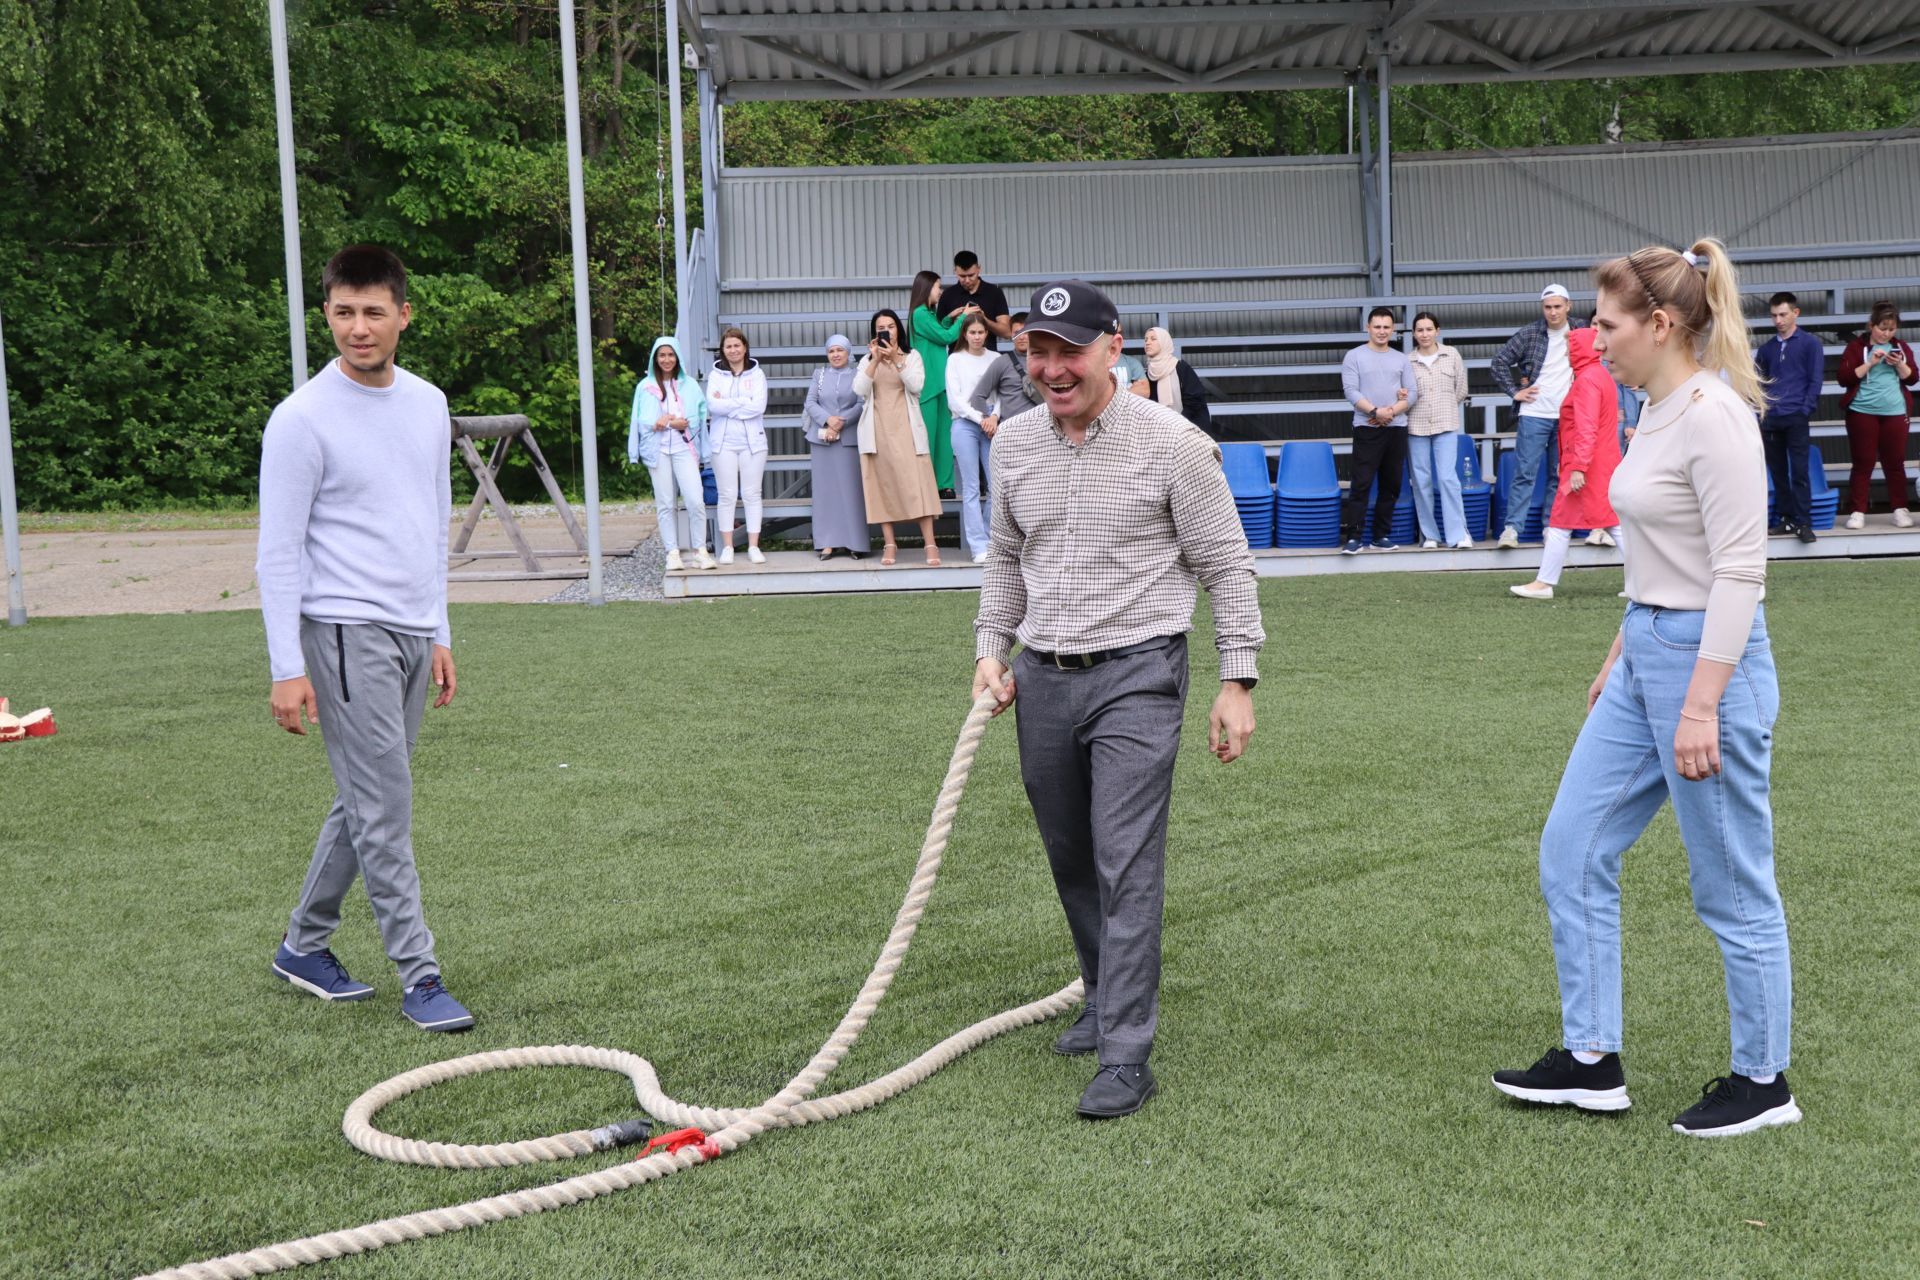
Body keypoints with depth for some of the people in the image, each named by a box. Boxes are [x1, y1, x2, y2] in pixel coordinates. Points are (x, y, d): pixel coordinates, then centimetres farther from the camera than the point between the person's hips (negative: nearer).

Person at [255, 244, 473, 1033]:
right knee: (386, 812, -6)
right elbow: (278, 553, -9)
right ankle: (419, 977, 1)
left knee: (364, 804, 14)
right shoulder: (303, 420, -9)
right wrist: (286, 668, -14)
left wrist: (437, 633, 18)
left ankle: (304, 946, 29)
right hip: (346, 633, -7)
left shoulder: (429, 404, 11)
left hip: (412, 634, 7)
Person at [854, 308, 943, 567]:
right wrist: (875, 360, -13)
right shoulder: (867, 360, 13)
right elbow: (859, 390, -5)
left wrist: (896, 359, -17)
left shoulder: (912, 356, 10)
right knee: (883, 483, -3)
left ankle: (930, 545, -14)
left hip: (905, 427, -2)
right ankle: (889, 544, 0)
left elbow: (916, 385, -8)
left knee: (916, 481, -11)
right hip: (878, 429, 2)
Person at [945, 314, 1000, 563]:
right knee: (972, 487, -4)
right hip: (965, 426, -2)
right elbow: (954, 399, 1)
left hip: (992, 426, 2)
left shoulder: (995, 359, 10)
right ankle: (979, 546, -3)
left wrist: (994, 417, -11)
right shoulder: (955, 359, 6)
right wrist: (980, 418, -7)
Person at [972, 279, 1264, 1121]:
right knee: (1070, 861, 14)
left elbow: (1226, 567, -4)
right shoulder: (1013, 443, 8)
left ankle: (1127, 1054, -8)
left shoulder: (1172, 443, -8)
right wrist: (993, 649, 8)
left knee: (1127, 863, -11)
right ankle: (1107, 998, 34)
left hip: (1136, 673, -6)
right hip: (1042, 676, 6)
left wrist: (1237, 681, -8)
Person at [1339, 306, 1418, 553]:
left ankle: (1382, 535, 13)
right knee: (1361, 484, -9)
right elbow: (1350, 391, -6)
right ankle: (1353, 536, -9)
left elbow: (1413, 394, 8)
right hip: (1367, 429, -4)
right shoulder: (1355, 356, 3)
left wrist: (1392, 411, -9)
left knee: (1391, 485, 6)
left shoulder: (1401, 359, 14)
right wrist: (1376, 411, -17)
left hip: (1396, 429, 4)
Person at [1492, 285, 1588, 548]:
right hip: (1534, 414, -3)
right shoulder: (1529, 334, -2)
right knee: (1525, 472, -6)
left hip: (1568, 415, 3)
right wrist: (1514, 391, -3)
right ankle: (1512, 527, -7)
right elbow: (1500, 361, 1)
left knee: (1559, 475, 7)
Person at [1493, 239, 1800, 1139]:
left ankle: (1762, 1080, 21)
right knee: (1572, 852, 11)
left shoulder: (1714, 416, -18)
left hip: (1709, 659, -10)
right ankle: (1591, 1061, 21)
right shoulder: (1657, 412, 11)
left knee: (1731, 887, 4)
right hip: (1646, 655, 10)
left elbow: (1740, 573, -21)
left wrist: (1700, 706, -24)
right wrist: (1619, 659, 23)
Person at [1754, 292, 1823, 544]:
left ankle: (1804, 523, -7)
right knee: (1778, 472, 6)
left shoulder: (1810, 343, 4)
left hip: (1795, 418, -4)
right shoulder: (1766, 348, 16)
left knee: (1799, 471, -8)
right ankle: (1787, 518, 13)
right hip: (1770, 419, 4)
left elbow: (1816, 380, 0)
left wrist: (1805, 411, -9)